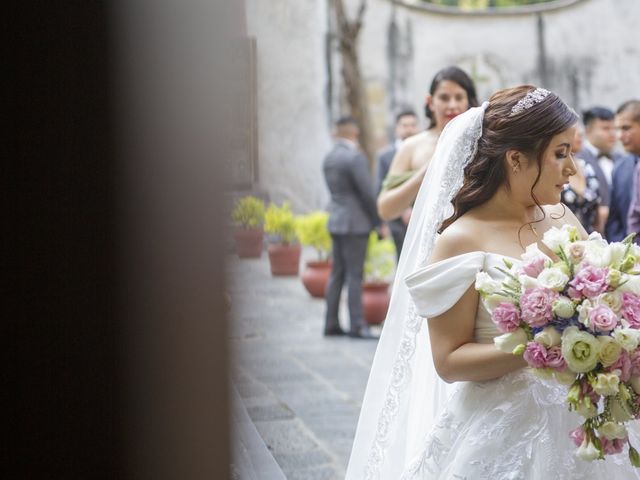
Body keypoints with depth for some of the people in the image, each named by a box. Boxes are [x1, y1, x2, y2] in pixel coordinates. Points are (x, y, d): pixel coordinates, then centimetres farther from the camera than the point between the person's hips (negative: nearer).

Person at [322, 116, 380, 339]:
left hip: (335, 221, 8)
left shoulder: (329, 158, 10)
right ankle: (357, 326, -3)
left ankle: (331, 324, 14)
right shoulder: (355, 157, -15)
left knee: (337, 273, 11)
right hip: (355, 223, -8)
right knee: (354, 275, -5)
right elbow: (368, 192, -15)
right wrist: (377, 220, -4)